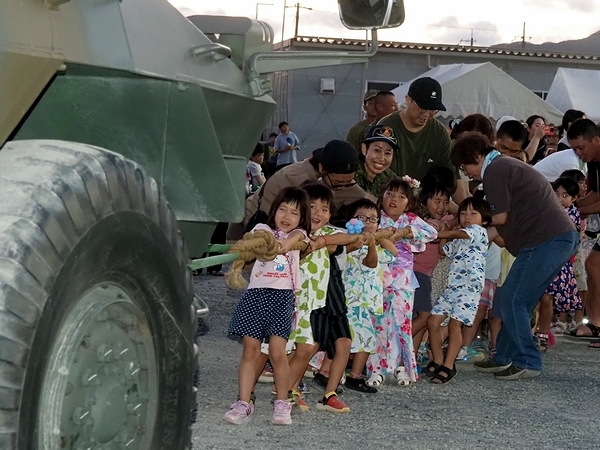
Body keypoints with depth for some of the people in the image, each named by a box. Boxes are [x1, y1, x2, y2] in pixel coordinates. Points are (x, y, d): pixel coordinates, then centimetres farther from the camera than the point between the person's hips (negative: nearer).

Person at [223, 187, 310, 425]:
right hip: (257, 293, 1)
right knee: (250, 350, 0)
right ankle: (243, 403, 3)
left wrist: (286, 244, -31)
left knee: (277, 352, -8)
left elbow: (296, 236, -11)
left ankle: (282, 403, 6)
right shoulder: (263, 229, 14)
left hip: (282, 296, -1)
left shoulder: (298, 234, 13)